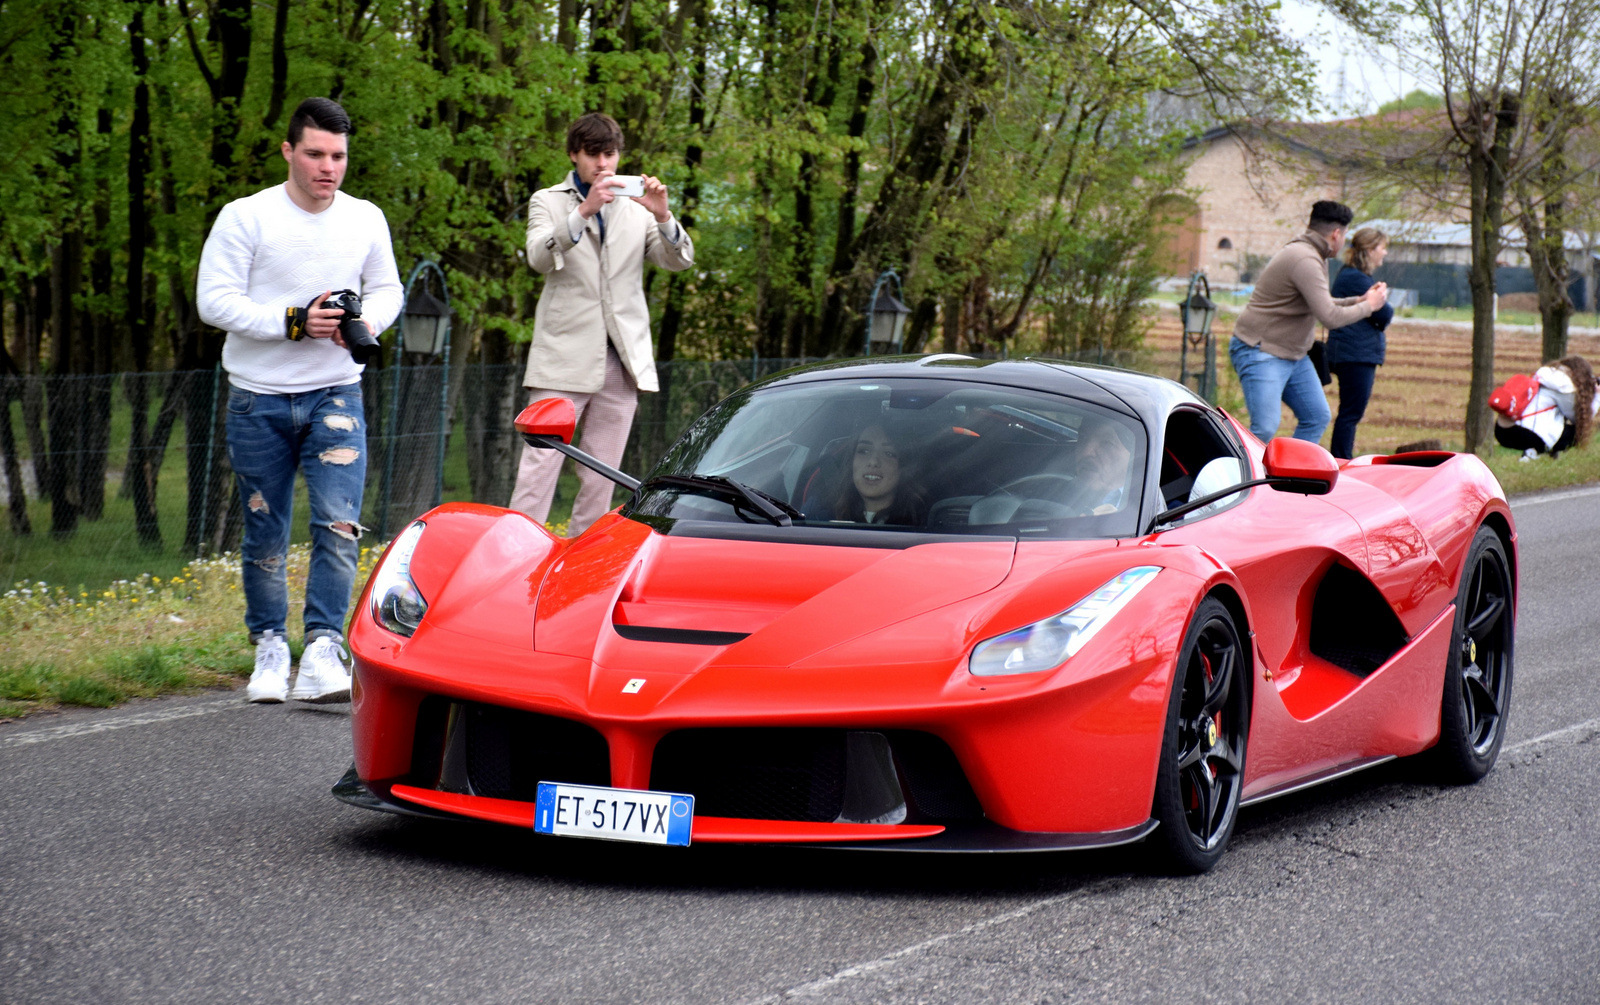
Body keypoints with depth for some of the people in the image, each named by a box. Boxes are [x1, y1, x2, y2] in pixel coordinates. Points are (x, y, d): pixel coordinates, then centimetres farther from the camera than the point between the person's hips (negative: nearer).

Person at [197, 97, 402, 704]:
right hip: (259, 401, -1)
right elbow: (214, 300, -11)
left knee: (339, 525, -15)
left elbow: (387, 289, 19)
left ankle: (324, 650, -16)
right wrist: (294, 322, -20)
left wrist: (368, 322, -5)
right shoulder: (246, 217, -6)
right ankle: (269, 649, 22)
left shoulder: (366, 220, 6)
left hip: (335, 394, 1)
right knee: (264, 538, 7)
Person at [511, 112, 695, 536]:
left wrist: (663, 217, -16)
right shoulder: (548, 202, 7)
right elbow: (539, 257, -12)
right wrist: (584, 211, -25)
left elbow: (679, 260, 4)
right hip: (565, 357, -3)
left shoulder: (635, 208, 15)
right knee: (540, 464, -12)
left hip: (622, 359, 3)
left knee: (601, 476, 5)